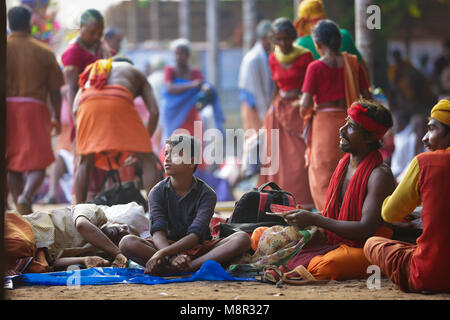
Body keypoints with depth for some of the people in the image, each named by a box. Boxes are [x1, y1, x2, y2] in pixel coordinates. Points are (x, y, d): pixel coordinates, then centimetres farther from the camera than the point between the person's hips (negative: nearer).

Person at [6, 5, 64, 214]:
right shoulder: (44, 52, 4)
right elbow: (54, 89, 5)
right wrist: (56, 117, 16)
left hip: (7, 108, 1)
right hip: (34, 109, -1)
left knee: (12, 166, 12)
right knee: (37, 163, -3)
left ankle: (24, 212, 12)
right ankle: (26, 196, -30)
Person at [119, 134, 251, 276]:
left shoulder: (206, 194, -7)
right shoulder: (158, 192, -1)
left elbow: (195, 235, -21)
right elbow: (158, 232, -16)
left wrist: (162, 253, -37)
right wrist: (172, 257, -39)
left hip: (199, 250, -1)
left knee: (242, 239, -27)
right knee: (127, 243, -27)